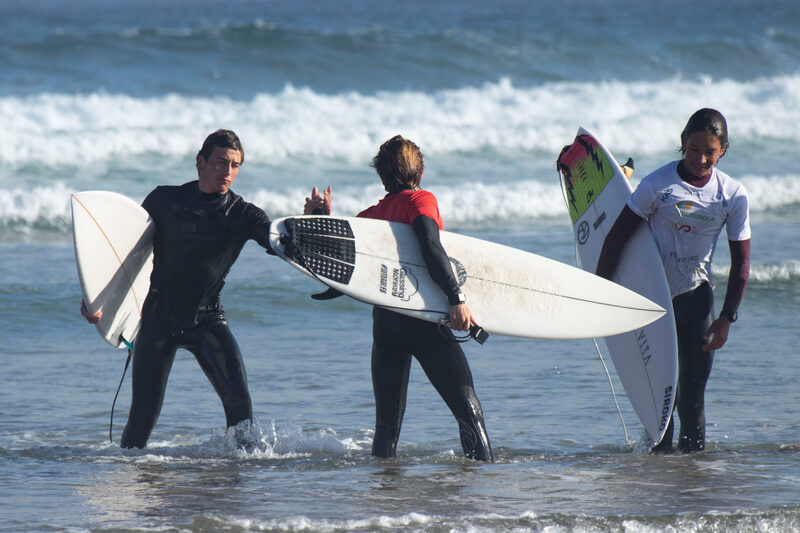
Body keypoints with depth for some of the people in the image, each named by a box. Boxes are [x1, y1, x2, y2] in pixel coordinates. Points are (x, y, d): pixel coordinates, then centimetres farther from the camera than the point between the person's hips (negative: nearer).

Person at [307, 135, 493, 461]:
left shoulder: (368, 216, 14)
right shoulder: (420, 200, -1)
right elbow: (431, 247, -18)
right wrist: (456, 298, -22)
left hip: (384, 319, 5)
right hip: (422, 317, -5)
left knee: (387, 422, 12)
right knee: (468, 410, -4)